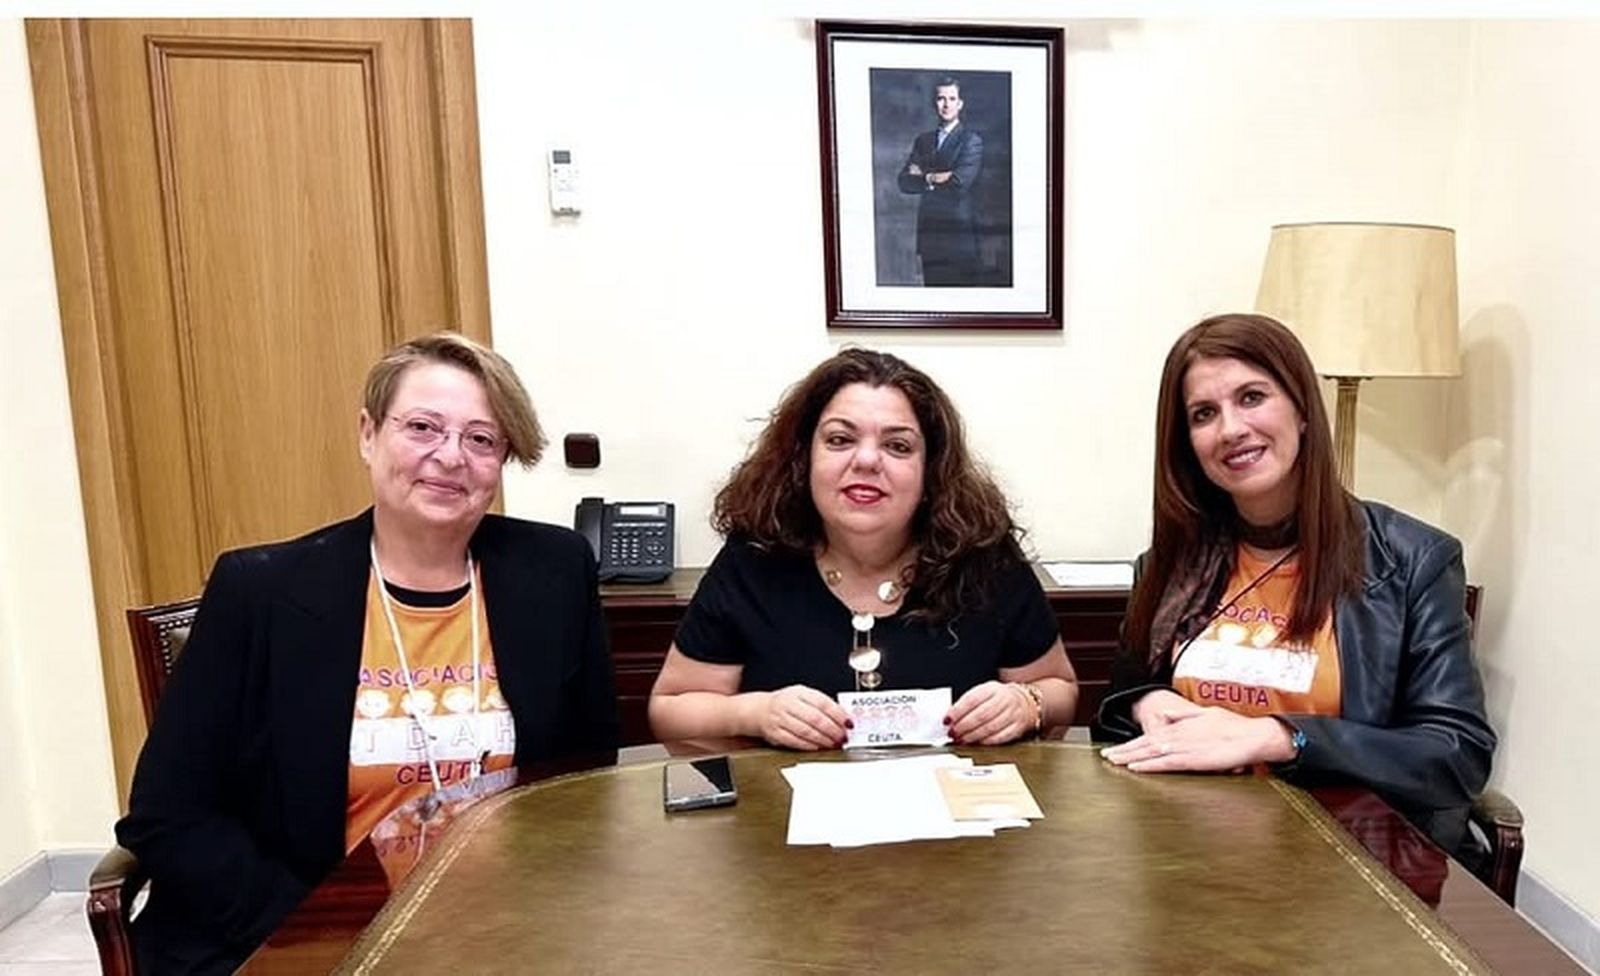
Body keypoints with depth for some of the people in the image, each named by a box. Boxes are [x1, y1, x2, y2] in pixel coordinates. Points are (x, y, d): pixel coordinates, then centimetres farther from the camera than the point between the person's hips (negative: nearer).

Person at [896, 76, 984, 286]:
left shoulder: (971, 140, -1)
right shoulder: (923, 140, 15)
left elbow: (960, 182, -15)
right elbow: (905, 182, 4)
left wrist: (926, 177, -3)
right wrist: (939, 178, -8)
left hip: (959, 230, -4)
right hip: (929, 230, 5)